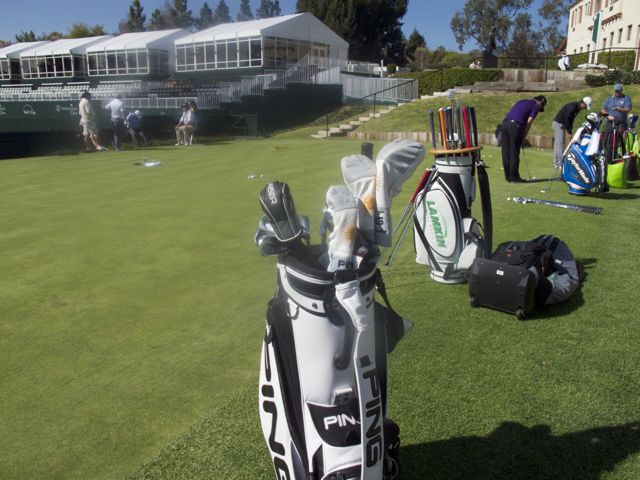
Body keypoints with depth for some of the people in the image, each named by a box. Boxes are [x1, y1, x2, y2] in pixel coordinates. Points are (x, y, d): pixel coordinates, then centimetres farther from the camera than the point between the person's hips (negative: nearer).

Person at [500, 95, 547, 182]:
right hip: (515, 125, -7)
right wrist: (523, 137, 8)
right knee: (514, 153, -1)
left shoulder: (522, 101, 29)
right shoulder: (536, 106, 9)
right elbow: (528, 123, 0)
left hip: (505, 123, 7)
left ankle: (508, 176, 13)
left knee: (506, 152, 7)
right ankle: (514, 176, 4)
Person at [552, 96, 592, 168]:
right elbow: (566, 119, -22)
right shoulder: (572, 106, -21)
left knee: (557, 143, 10)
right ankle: (560, 163, -15)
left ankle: (556, 163, 13)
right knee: (560, 143, -13)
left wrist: (570, 130, 5)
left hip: (561, 125, 10)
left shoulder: (577, 108, 9)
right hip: (558, 124, -10)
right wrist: (569, 132, -17)